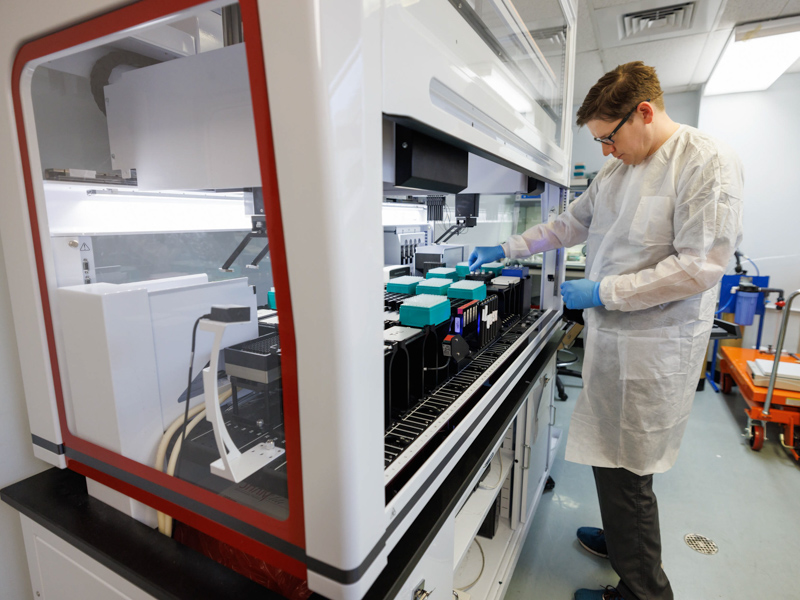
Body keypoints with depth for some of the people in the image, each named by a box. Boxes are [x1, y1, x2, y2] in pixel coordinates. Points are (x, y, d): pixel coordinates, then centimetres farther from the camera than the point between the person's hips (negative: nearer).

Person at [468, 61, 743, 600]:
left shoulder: (708, 162, -11)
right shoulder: (616, 172, 13)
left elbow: (702, 263, -18)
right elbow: (568, 226, 21)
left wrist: (603, 291, -16)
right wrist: (504, 250, 17)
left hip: (654, 346, -7)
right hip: (612, 335, 7)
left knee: (625, 470, 2)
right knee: (612, 458, 19)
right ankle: (622, 542, 43)